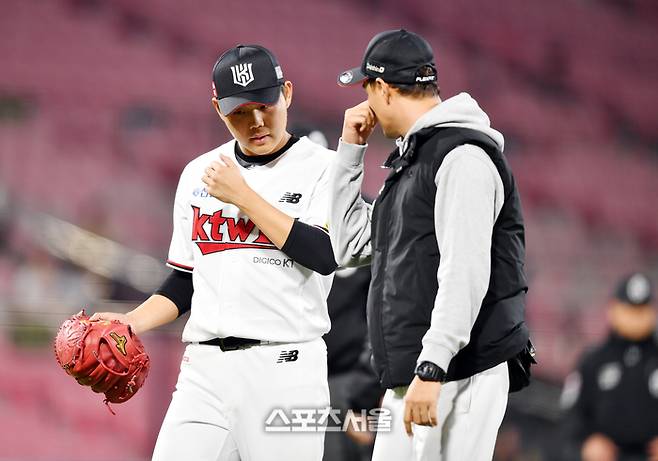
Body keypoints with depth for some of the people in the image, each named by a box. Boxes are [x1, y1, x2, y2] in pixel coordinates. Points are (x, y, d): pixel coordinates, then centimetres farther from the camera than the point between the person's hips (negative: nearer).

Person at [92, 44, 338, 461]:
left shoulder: (322, 168, 0)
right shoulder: (198, 174, 15)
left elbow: (326, 256, -15)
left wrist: (243, 196, -11)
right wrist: (132, 322, 2)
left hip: (285, 367, -4)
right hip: (205, 367, 4)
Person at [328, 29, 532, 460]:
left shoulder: (463, 155, -10)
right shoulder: (411, 161, 22)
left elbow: (465, 272, -20)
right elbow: (349, 246, 28)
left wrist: (431, 370, -27)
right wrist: (351, 149, 21)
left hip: (457, 378, -10)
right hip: (414, 378, 10)